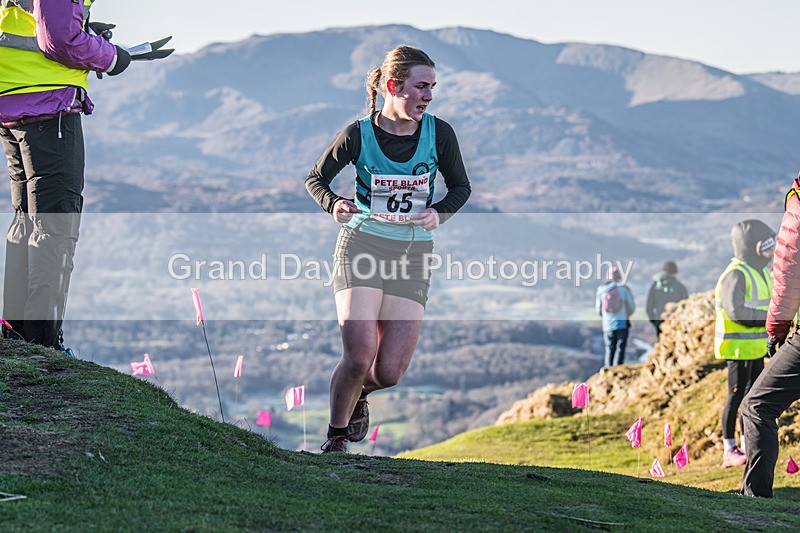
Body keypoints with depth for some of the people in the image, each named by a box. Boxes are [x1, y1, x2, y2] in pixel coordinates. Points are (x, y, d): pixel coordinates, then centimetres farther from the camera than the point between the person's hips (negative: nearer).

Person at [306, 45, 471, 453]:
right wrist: (332, 204, -17)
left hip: (413, 253, 2)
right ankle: (336, 436, 10)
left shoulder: (438, 133, -4)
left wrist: (439, 213, -11)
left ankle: (358, 393, 32)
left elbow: (460, 186, 11)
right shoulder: (359, 134, -8)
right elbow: (315, 179, 5)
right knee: (359, 359, -17)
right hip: (362, 246, -2)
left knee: (389, 373, -6)